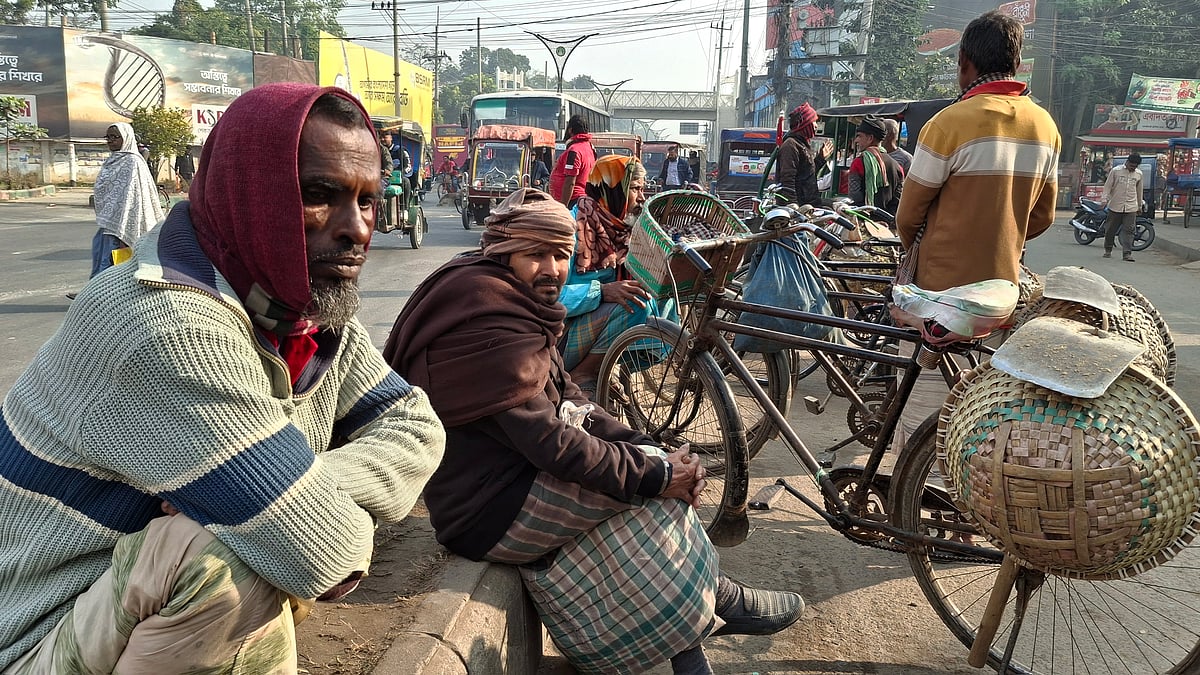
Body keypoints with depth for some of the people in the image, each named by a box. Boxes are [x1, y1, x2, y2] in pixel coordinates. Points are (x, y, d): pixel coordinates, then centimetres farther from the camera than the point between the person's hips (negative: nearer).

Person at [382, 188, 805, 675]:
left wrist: (645, 446, -5)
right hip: (491, 510, -10)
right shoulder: (488, 323, -23)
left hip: (511, 473, 10)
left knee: (652, 465, 4)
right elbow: (547, 440, -28)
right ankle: (718, 600, 10)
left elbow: (566, 398, 8)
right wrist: (655, 473, -21)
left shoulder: (515, 306, 10)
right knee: (650, 483, -12)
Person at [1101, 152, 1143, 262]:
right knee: (1110, 229, 6)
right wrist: (1104, 199, -11)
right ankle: (1108, 250, 23)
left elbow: (1139, 190, 19)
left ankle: (1127, 253, -11)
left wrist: (1140, 205, 24)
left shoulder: (1139, 174, 9)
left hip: (1131, 207, 2)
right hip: (1115, 206, -1)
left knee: (1128, 230, -7)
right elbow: (1108, 186, 2)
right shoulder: (1116, 171, -1)